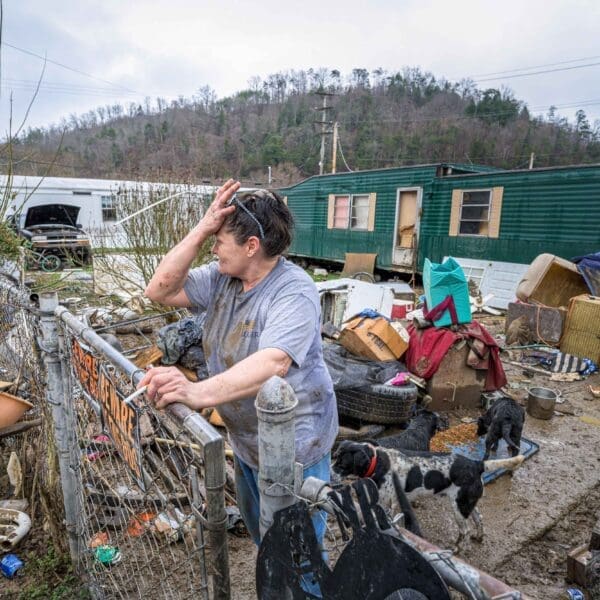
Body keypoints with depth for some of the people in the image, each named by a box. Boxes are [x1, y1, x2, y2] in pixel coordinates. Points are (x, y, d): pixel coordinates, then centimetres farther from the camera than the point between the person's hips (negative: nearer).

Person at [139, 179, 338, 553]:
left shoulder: (294, 293, -27)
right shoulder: (222, 277, -3)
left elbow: (274, 363, -42)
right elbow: (160, 291, -9)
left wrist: (199, 393, -55)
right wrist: (201, 230, -17)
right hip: (246, 439, 8)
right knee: (260, 532, 31)